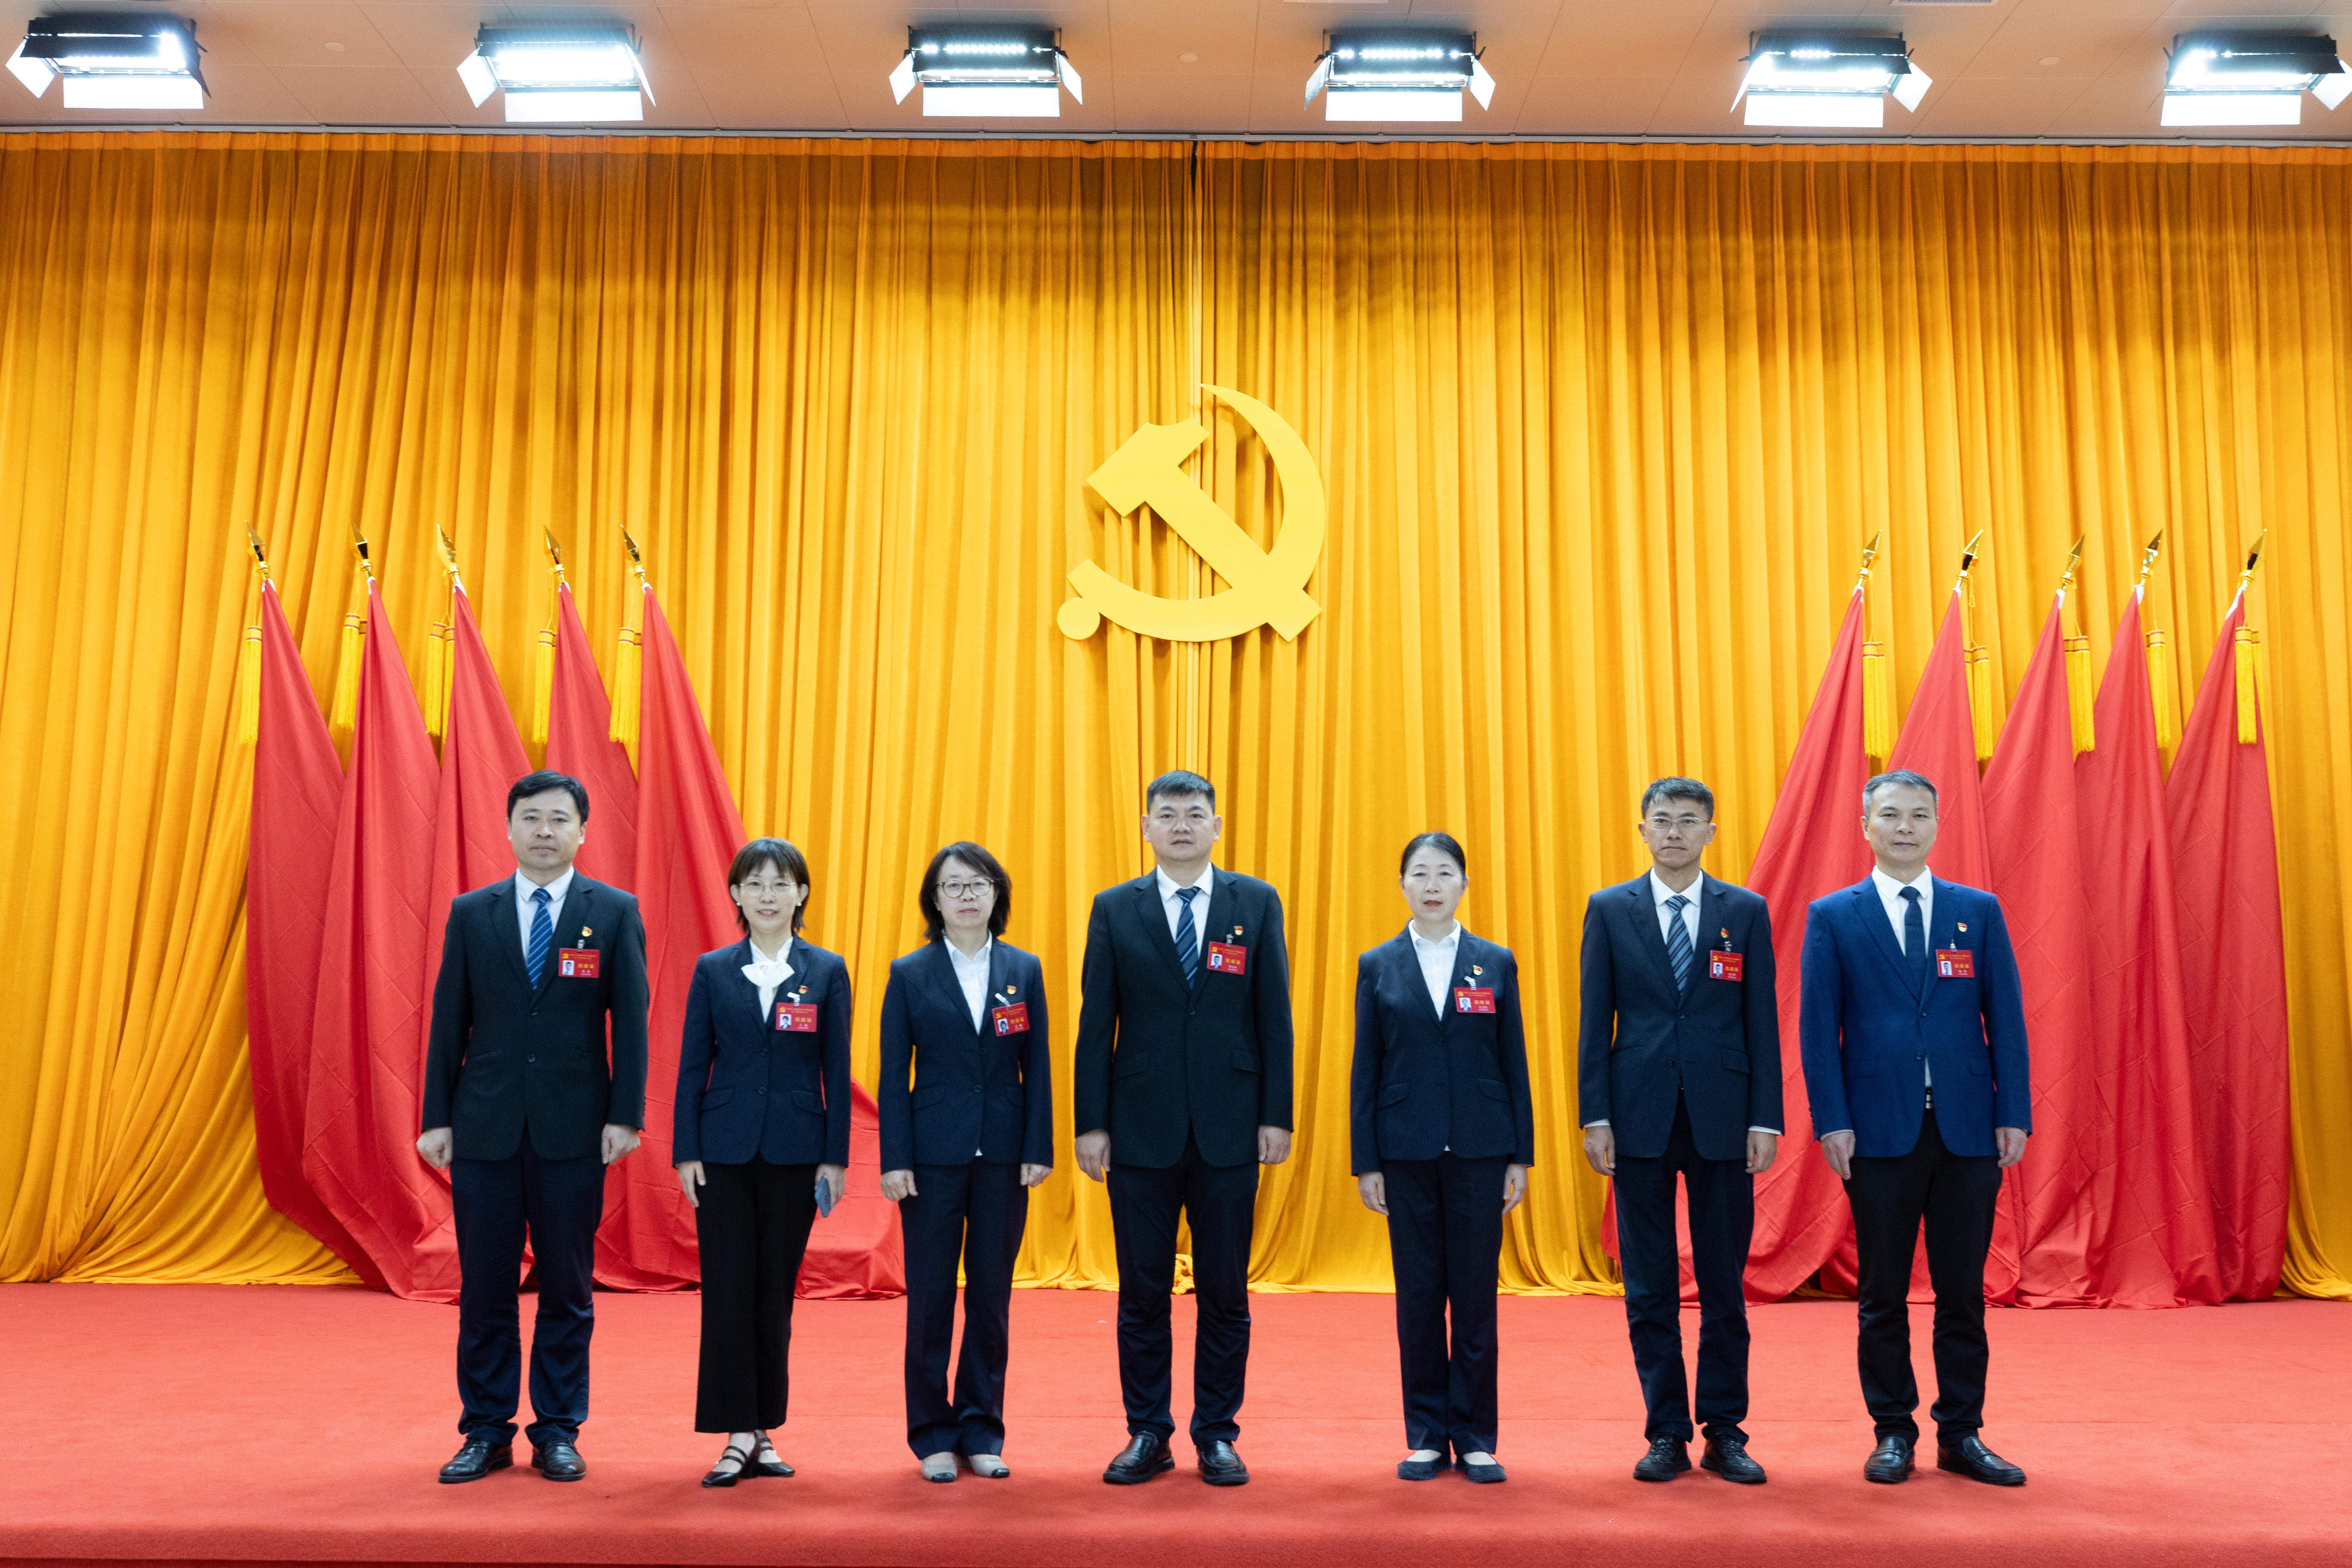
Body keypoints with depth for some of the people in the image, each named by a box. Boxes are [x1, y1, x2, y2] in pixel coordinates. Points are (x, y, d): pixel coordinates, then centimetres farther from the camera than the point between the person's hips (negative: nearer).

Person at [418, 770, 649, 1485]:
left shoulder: (614, 912, 2)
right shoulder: (471, 914, 7)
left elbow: (630, 1019, -1)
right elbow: (449, 1021, 6)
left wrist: (625, 1116, -7)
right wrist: (436, 1119, 2)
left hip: (573, 1129, -1)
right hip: (485, 1126, 1)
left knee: (568, 1287, 6)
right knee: (484, 1288, 7)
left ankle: (558, 1432, 19)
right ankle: (487, 1433, 20)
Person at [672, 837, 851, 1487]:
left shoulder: (827, 972, 2)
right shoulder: (713, 971, 4)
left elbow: (837, 1072, 2)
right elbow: (692, 1066, 4)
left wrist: (836, 1157, -3)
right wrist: (686, 1152, -2)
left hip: (795, 1152, 0)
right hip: (725, 1149, 0)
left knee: (776, 1291, 7)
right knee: (727, 1290, -1)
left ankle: (764, 1428, 19)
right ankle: (737, 1434, 6)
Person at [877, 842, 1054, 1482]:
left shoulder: (1024, 970, 5)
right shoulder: (909, 975, 1)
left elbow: (1038, 1067, 5)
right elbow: (893, 1075, 0)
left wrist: (1038, 1149, -2)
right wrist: (894, 1160, -6)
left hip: (1003, 1153, 2)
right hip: (933, 1153, -1)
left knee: (992, 1292, 7)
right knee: (931, 1295, 4)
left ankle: (982, 1432, 19)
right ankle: (933, 1435, 17)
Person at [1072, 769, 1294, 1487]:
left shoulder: (1257, 903, 4)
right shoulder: (1114, 909, 4)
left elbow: (1274, 1016, 3)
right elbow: (1096, 1023, 3)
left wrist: (1276, 1117, -2)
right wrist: (1091, 1123, -2)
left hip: (1228, 1128, 0)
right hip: (1142, 1128, 0)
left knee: (1225, 1292, 7)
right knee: (1142, 1292, 7)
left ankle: (1217, 1435, 20)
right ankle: (1147, 1435, 20)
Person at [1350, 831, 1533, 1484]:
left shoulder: (1495, 964, 4)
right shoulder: (1378, 966, 4)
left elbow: (1514, 1063, 5)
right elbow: (1365, 1069, 4)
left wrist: (1520, 1156, 1)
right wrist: (1366, 1162, 0)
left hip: (1479, 1149, 0)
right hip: (1407, 1151, 0)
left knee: (1476, 1295, 3)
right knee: (1418, 1295, 6)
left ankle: (1475, 1438, 14)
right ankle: (1426, 1437, 17)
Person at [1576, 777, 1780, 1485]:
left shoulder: (1746, 911, 5)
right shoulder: (1609, 909, 4)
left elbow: (1762, 1022, 3)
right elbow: (1595, 1021, 3)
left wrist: (1765, 1120, -3)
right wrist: (1595, 1117, -3)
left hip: (1722, 1120, 0)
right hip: (1641, 1120, 0)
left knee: (1724, 1287, 7)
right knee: (1650, 1291, 6)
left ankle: (1725, 1433, 19)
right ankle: (1667, 1434, 17)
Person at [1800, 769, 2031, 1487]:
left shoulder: (1979, 911, 8)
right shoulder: (1833, 917, 3)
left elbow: (2006, 1018, 5)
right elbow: (1819, 1026, 0)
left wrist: (2014, 1115, -2)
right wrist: (1832, 1121, -7)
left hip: (1968, 1128, 1)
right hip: (1879, 1128, -1)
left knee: (1963, 1290, 7)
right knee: (1883, 1293, 6)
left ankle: (1962, 1434, 19)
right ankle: (1893, 1432, 18)